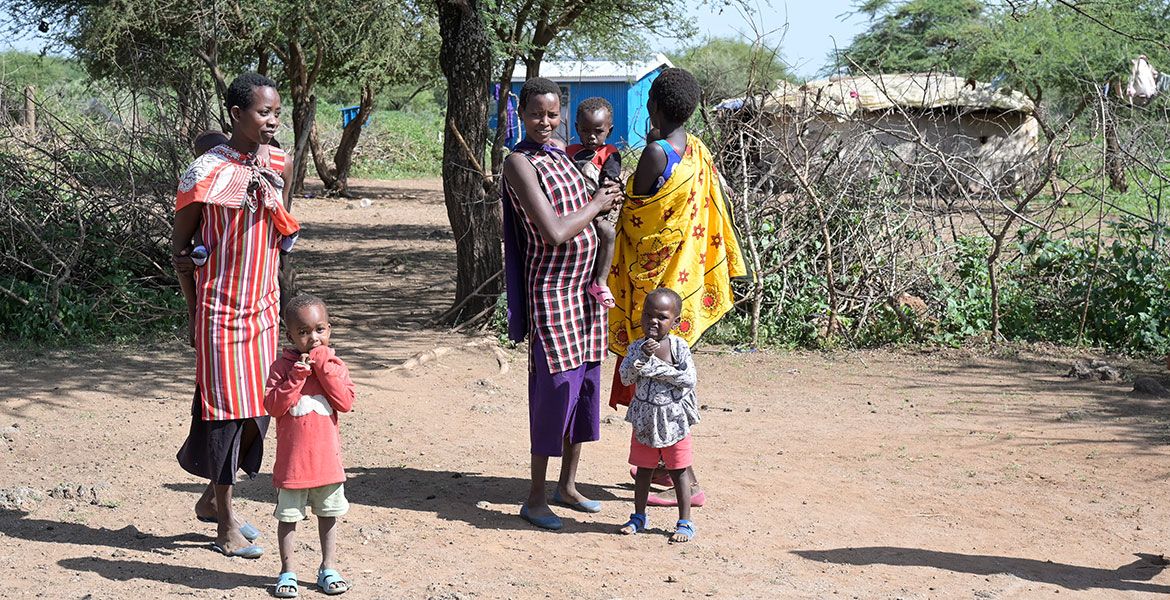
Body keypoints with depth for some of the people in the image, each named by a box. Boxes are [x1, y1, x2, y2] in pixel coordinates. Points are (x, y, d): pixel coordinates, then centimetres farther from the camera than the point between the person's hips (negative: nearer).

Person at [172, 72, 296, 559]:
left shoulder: (276, 164, 5)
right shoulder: (207, 172, -12)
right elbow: (180, 244, -4)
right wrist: (193, 309, -3)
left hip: (264, 305, 6)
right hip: (221, 309, -6)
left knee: (256, 407, 11)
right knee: (226, 408, -1)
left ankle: (213, 499, 30)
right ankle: (226, 526, 10)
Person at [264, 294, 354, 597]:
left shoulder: (334, 365, 1)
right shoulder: (283, 366, -6)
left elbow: (346, 402, -12)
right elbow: (273, 406, -15)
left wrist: (324, 367, -17)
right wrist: (298, 375, -21)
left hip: (327, 459, 2)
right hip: (292, 460, -2)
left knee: (328, 515, 14)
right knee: (288, 516, 7)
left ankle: (328, 568, 27)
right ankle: (287, 571, 19)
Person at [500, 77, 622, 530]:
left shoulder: (559, 154, 11)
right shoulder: (520, 162, -14)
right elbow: (555, 232, -23)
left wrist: (604, 201, 7)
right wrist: (596, 204, -10)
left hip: (585, 284, 8)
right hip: (550, 288, -8)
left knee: (585, 381, 11)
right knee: (556, 385, -7)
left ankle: (567, 485, 24)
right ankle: (535, 498, 3)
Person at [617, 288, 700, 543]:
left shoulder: (679, 347, -8)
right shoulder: (636, 347, -2)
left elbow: (689, 380, -17)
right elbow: (626, 378, -13)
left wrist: (658, 368, -20)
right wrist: (643, 356, -26)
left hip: (674, 418, -2)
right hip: (644, 418, 3)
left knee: (679, 471, 4)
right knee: (644, 469, 14)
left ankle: (685, 522, 12)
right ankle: (639, 516, 27)